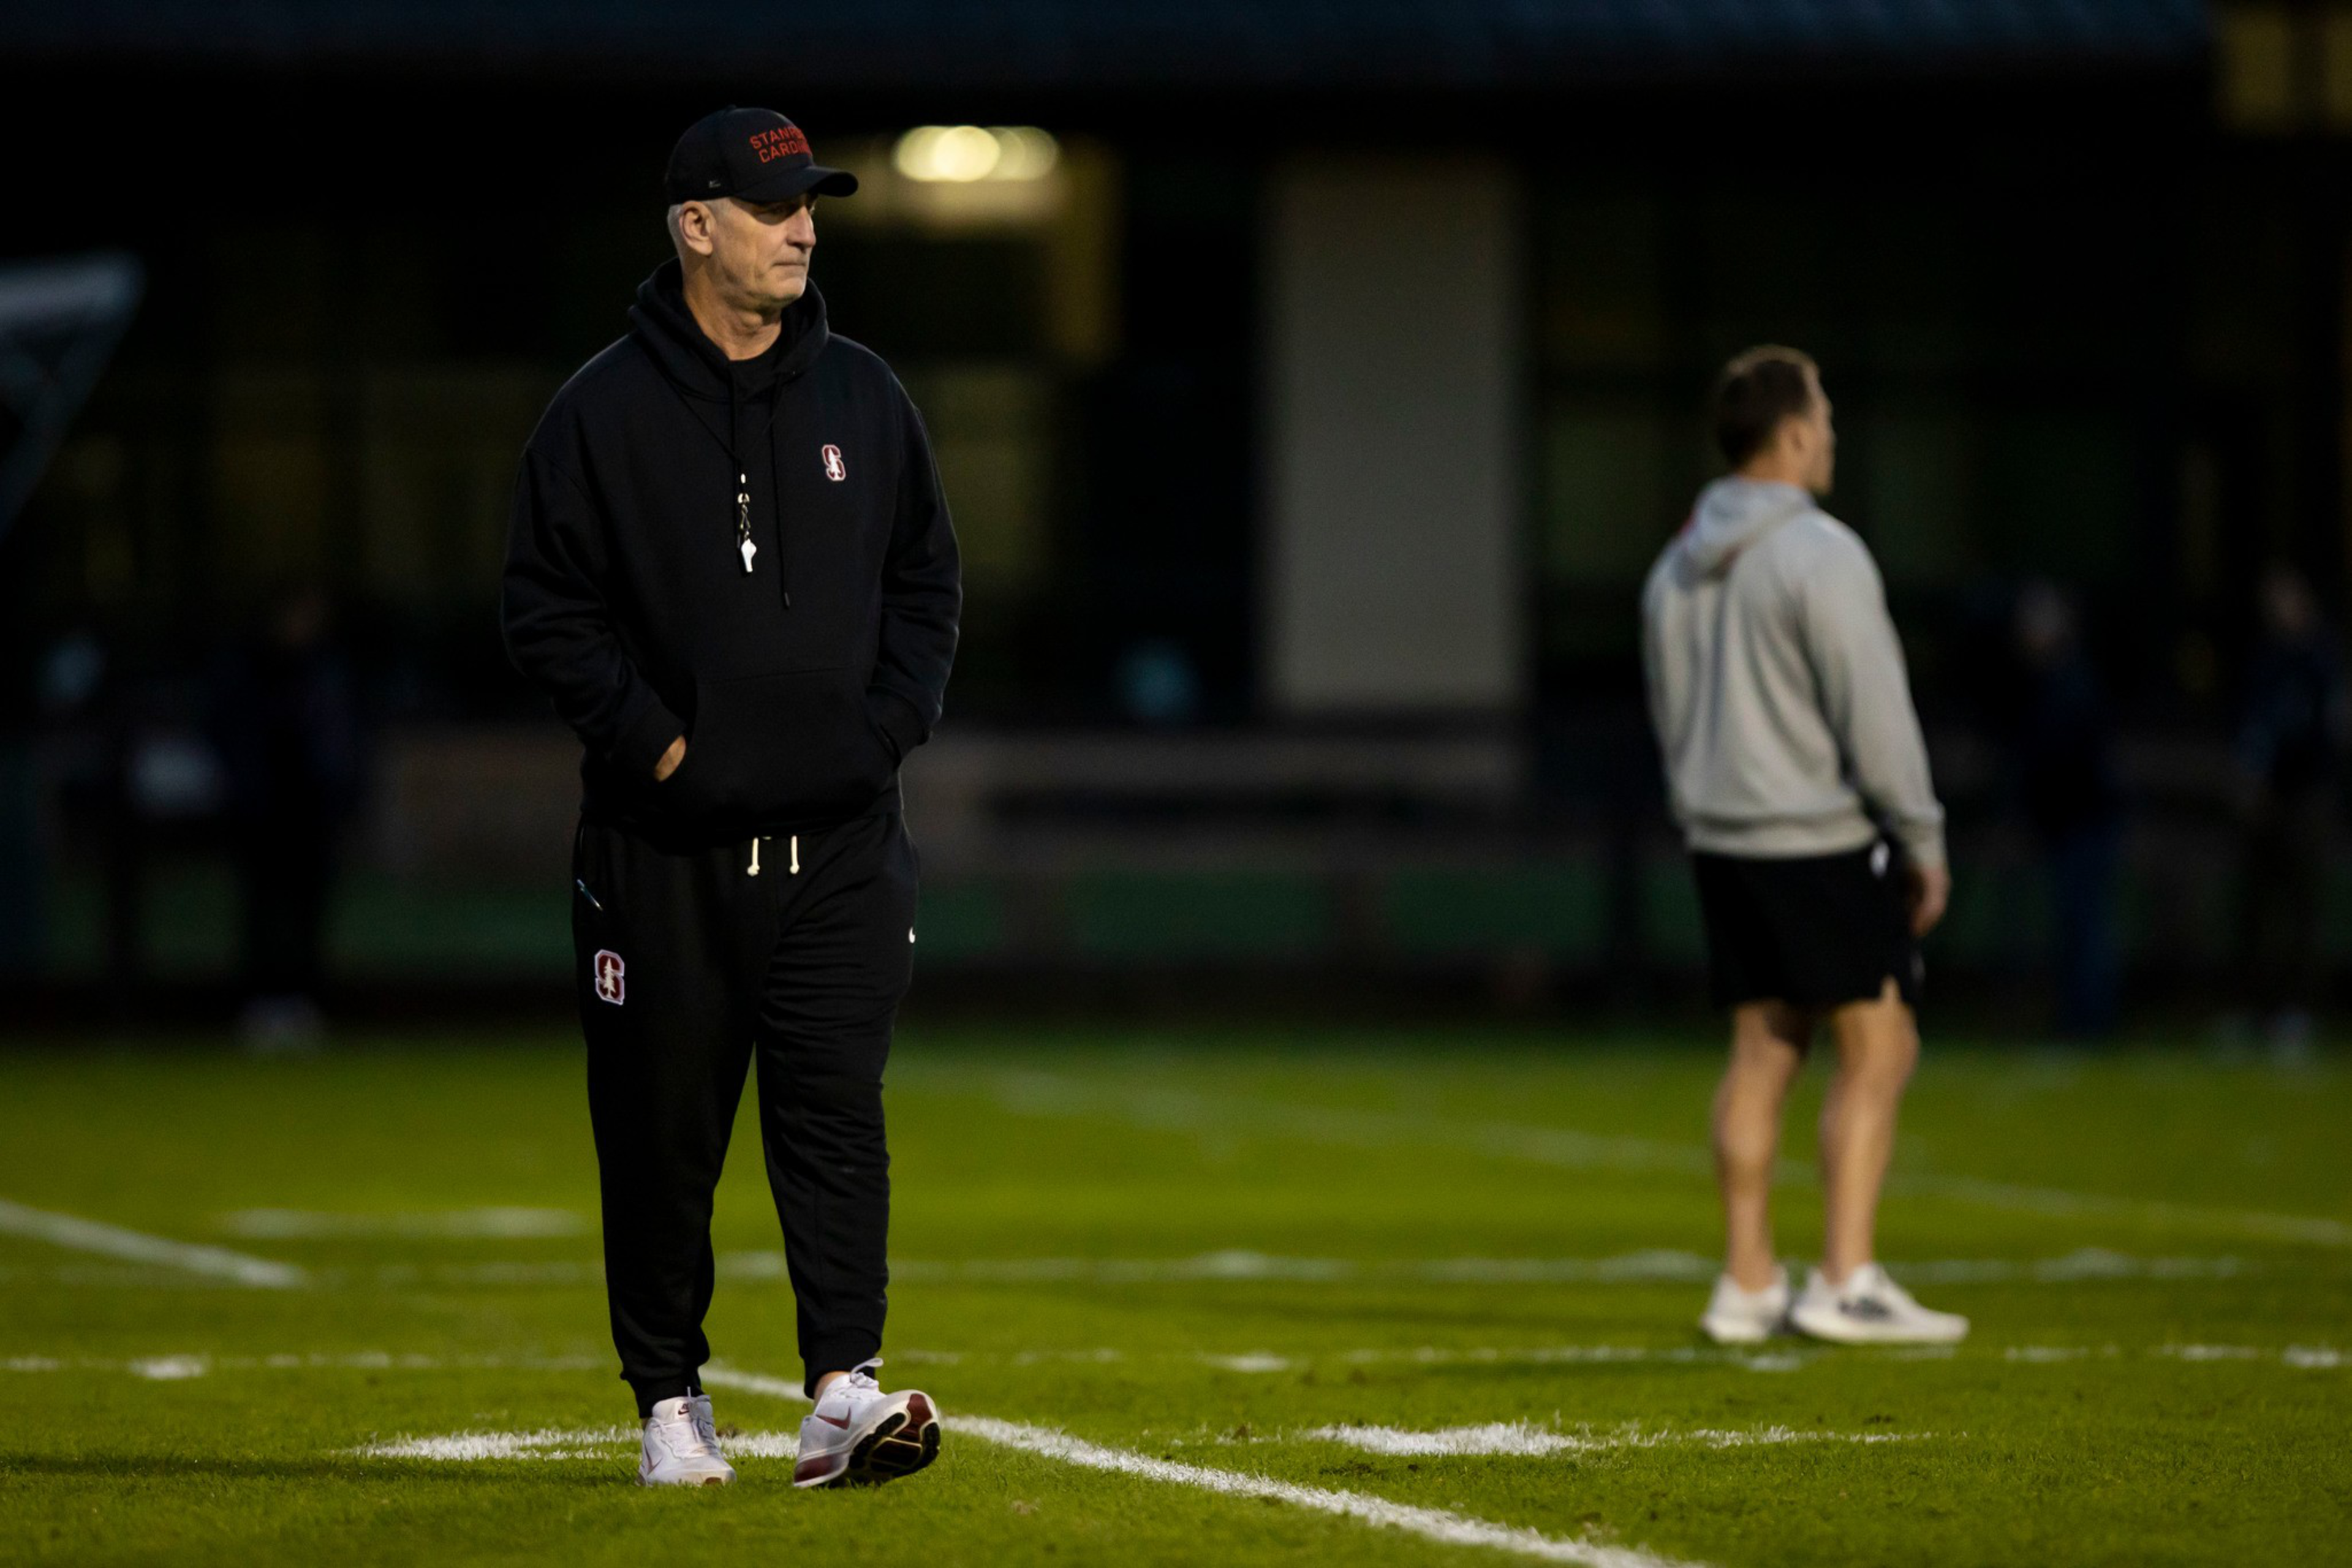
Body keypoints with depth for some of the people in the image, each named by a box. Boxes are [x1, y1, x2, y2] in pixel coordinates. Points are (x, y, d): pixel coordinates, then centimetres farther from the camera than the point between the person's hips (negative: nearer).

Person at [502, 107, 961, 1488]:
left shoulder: (865, 399, 10)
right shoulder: (605, 411, -1)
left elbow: (929, 583, 16)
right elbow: (546, 606, -1)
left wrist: (890, 725, 1)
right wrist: (651, 736, -11)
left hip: (839, 842, 2)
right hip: (662, 849, -2)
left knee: (837, 1114, -7)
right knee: (662, 1135, 5)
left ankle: (845, 1393, -12)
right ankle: (671, 1399, 16)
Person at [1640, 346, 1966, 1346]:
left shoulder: (1677, 568, 12)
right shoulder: (1818, 554, -14)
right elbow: (1873, 713, -15)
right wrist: (1922, 839, -8)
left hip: (1721, 840, 8)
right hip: (1820, 841, -8)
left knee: (1761, 1053, 10)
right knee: (1877, 1049, -3)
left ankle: (1748, 1283, 9)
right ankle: (1846, 1282, -9)